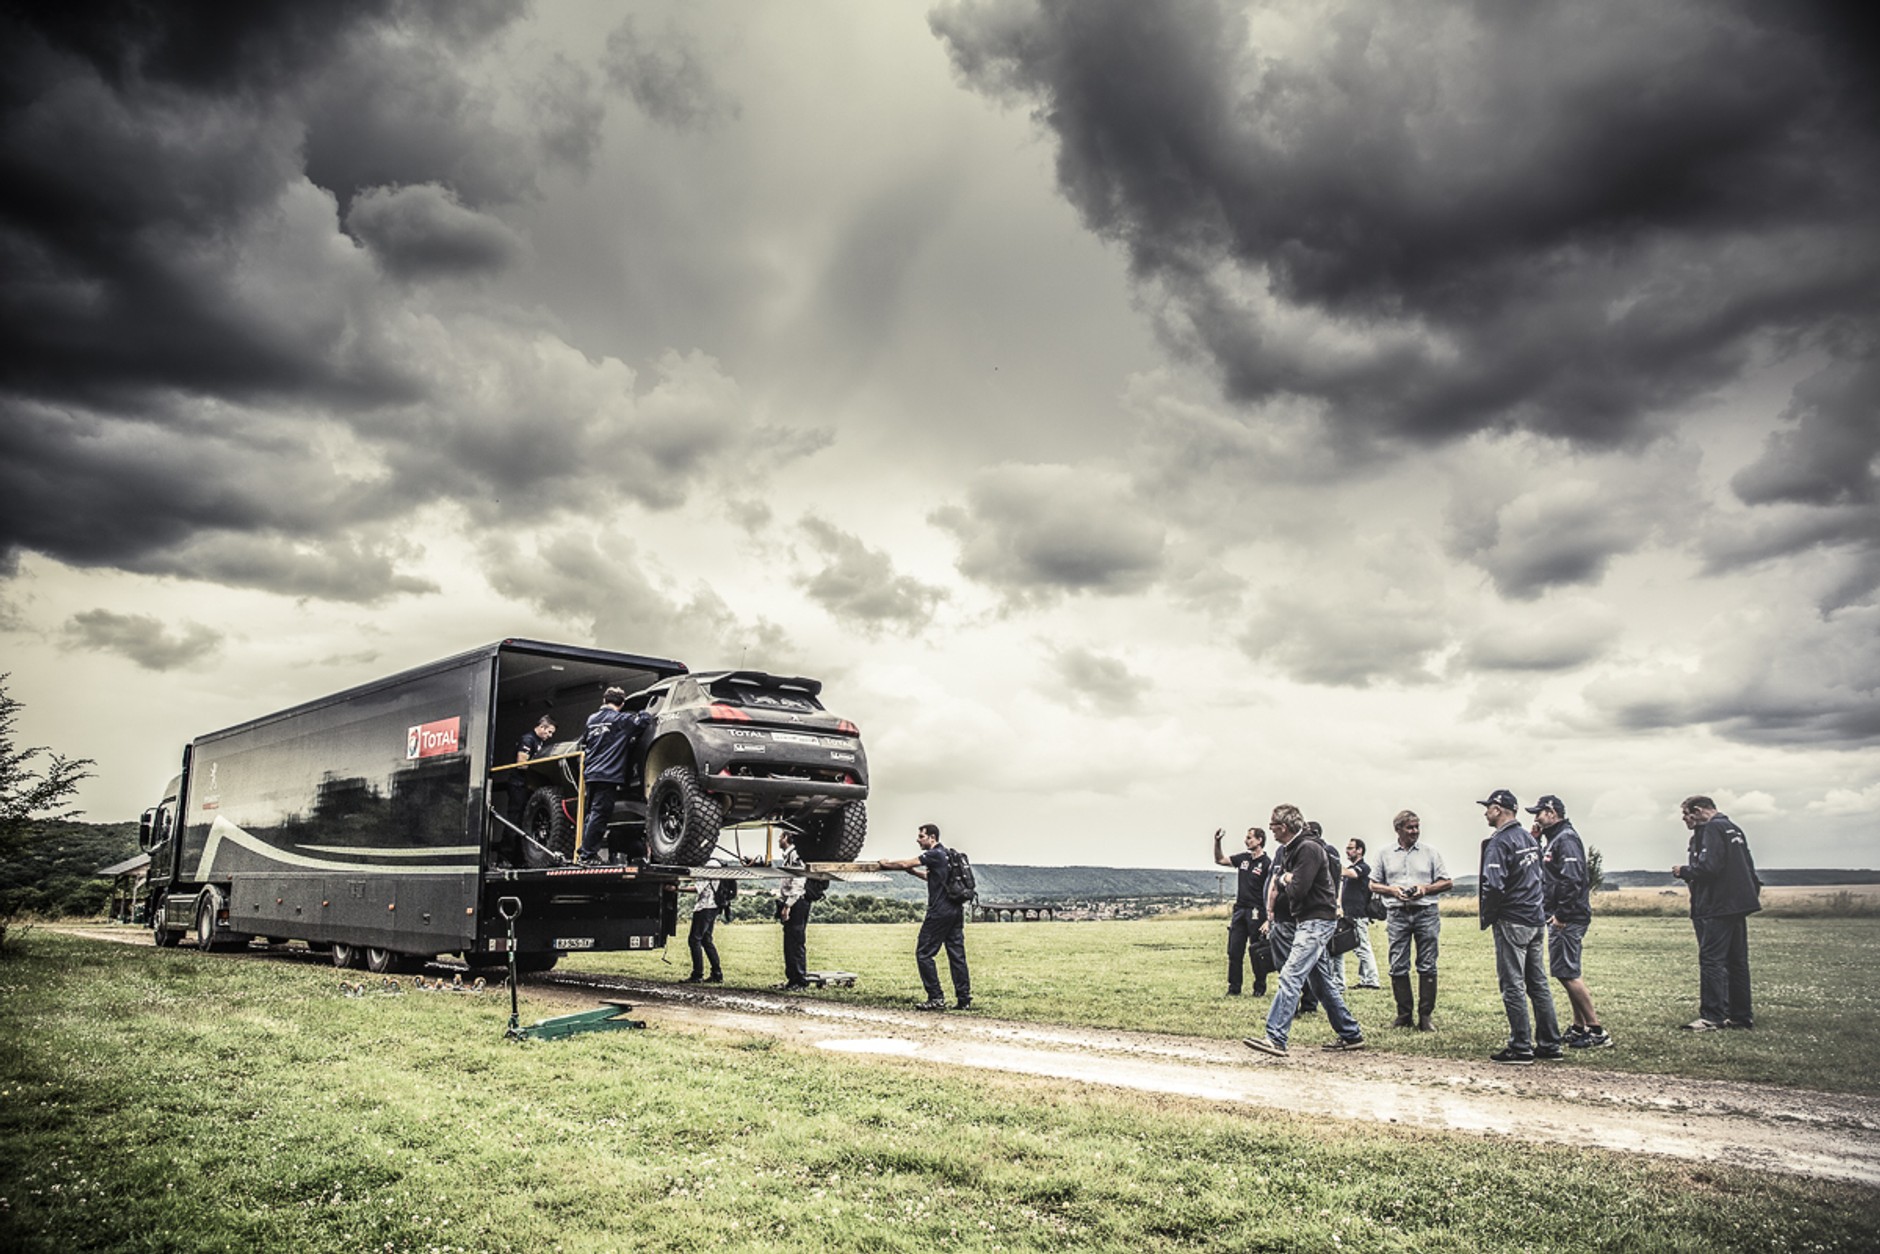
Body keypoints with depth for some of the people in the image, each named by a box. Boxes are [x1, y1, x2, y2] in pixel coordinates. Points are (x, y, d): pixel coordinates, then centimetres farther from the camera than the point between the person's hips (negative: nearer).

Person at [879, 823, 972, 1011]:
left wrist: (884, 864, 6)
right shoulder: (948, 855, 18)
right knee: (957, 955, 8)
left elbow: (904, 864, -9)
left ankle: (936, 998, -3)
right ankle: (964, 999, 7)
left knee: (924, 954, -1)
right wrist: (912, 871, 28)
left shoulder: (935, 855, -10)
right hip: (956, 910, 9)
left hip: (940, 911, -9)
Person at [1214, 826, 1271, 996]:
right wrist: (1217, 841, 4)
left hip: (1256, 913, -6)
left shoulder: (1267, 863, -9)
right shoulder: (1243, 859, 11)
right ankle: (1234, 988, 11)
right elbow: (1219, 860, 19)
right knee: (1234, 951, 5)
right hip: (1239, 910, 6)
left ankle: (1260, 988, 14)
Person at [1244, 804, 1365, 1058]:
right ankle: (1351, 1035, 25)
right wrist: (1285, 880, -4)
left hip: (1318, 920, -11)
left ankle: (1275, 1039, -23)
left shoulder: (1308, 849, -16)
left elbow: (1297, 890, -23)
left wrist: (1286, 883, -2)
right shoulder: (1289, 850, 15)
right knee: (1321, 982, 15)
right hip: (1308, 921, 11)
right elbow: (1279, 886, 18)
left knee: (1290, 976, -18)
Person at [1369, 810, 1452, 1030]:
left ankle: (1425, 1015, 6)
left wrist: (1426, 889, -7)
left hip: (1426, 912, 0)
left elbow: (1448, 883, 8)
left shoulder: (1430, 853, 8)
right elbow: (1373, 885, 12)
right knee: (1398, 967, 0)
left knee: (1427, 966, 0)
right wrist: (1393, 890, -6)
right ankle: (1404, 1014, 8)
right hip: (1397, 914, 1)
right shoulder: (1384, 854, 10)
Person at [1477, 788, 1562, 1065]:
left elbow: (1494, 886, -23)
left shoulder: (1499, 842, -15)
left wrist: (1485, 917, -10)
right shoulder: (1530, 838, 12)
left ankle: (1520, 1048, 0)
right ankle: (1550, 1045, 17)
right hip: (1536, 921, 9)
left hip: (1511, 922, -9)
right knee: (1538, 984, 13)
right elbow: (1536, 877, 18)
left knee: (1512, 985, -2)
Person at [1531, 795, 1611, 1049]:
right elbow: (1538, 869, 20)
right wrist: (1534, 841, 9)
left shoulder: (1566, 839, -15)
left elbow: (1573, 880, -23)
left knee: (1567, 973, -9)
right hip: (1560, 917, 11)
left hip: (1567, 919, -11)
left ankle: (1597, 1031, -5)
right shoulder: (1553, 839, 18)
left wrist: (1562, 915, -23)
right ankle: (1579, 1028, 22)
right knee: (1569, 973, 15)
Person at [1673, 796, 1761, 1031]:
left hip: (1716, 908, -10)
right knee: (1737, 961, 14)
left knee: (1711, 960, -9)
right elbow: (1748, 868, 22)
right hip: (1739, 905, 10)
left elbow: (1708, 867, -22)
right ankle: (1741, 1015, 20)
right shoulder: (1733, 828, 19)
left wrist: (1683, 871, -7)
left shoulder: (1711, 829, -12)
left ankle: (1712, 1016, -10)